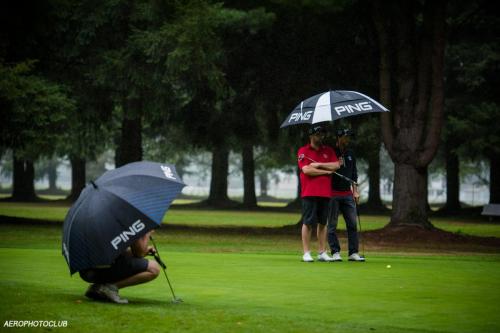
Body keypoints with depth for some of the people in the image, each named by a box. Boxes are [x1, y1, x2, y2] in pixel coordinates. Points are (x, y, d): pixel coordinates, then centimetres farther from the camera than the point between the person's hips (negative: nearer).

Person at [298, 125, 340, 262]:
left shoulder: (329, 150, 15)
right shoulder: (303, 151, 1)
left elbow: (336, 165, 1)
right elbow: (306, 170, -11)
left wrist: (319, 165, -8)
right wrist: (326, 171, -5)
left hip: (325, 193, 4)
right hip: (309, 193, -4)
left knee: (322, 223, 7)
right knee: (308, 223, -4)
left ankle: (322, 253, 11)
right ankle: (306, 253, -1)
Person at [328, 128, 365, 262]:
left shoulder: (350, 154, 16)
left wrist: (355, 191, 13)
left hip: (347, 194, 5)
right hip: (333, 193, -5)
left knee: (352, 223, 1)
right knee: (332, 225, -1)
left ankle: (353, 253, 4)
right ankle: (335, 252, 3)